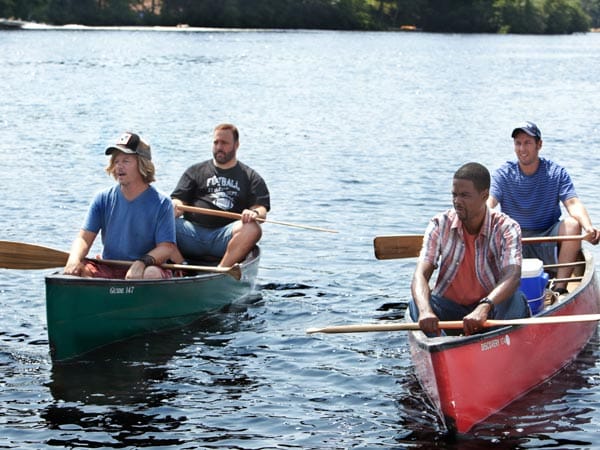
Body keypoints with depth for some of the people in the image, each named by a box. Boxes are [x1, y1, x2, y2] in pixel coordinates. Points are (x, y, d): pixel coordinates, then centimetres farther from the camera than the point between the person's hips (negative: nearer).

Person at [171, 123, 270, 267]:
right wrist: (176, 206, -11)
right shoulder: (195, 171, 25)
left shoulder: (251, 177, 21)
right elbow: (178, 200, 16)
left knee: (253, 229, -33)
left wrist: (254, 213, -17)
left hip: (225, 236, -1)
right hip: (192, 231, 1)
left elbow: (262, 210, 9)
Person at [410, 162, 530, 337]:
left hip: (489, 308, -1)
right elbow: (420, 275, -19)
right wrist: (425, 310, -42)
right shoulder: (440, 225, -8)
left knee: (515, 299, -31)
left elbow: (512, 276, -30)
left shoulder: (506, 228, -13)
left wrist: (484, 307, -50)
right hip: (448, 306, 2)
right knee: (416, 303, -27)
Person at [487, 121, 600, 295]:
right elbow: (488, 203, -16)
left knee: (572, 224, -28)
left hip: (548, 241, 0)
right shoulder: (503, 174, 0)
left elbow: (573, 203, -14)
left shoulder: (556, 173, 1)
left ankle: (559, 288, -30)